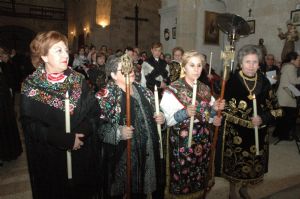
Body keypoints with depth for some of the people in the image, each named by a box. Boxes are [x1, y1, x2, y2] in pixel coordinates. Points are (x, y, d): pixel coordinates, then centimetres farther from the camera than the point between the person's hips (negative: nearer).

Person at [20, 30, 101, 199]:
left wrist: (82, 131, -18)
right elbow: (30, 124, -11)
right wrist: (65, 139, -20)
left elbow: (93, 111, 0)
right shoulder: (31, 86, -8)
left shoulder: (78, 80, -1)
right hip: (50, 159, -2)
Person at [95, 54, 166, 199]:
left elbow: (151, 115, 19)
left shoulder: (143, 91, 9)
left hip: (147, 153, 5)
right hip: (121, 156, -5)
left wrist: (160, 119, -1)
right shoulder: (105, 95, -9)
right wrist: (117, 132, -26)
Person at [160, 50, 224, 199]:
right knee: (181, 179, 7)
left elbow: (206, 114, 14)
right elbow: (167, 119, -15)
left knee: (200, 180, 17)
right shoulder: (173, 89, -11)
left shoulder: (205, 89, 7)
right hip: (181, 143, -5)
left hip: (203, 141, 5)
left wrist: (214, 108, -5)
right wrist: (184, 113, -29)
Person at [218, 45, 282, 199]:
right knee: (235, 162, 9)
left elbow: (273, 107, 3)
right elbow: (226, 108, -9)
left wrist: (262, 118, -14)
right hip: (236, 131, -4)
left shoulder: (263, 81, -1)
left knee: (253, 162, 17)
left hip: (258, 132, 4)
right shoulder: (232, 80, -12)